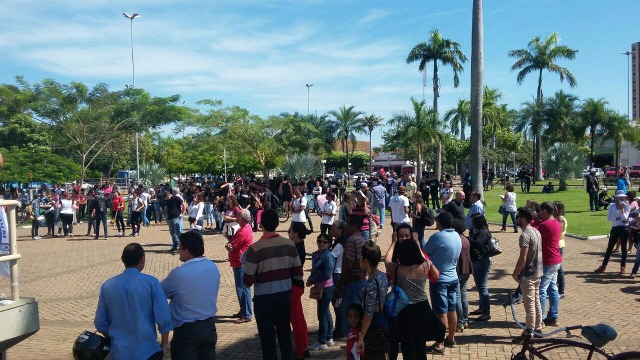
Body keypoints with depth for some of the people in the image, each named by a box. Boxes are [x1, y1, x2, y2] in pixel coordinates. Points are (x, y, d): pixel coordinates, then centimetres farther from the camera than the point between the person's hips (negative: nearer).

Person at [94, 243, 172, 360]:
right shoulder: (151, 282, -13)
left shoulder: (107, 286, -2)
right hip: (147, 350, -3)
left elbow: (100, 323, 4)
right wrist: (164, 344, 1)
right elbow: (163, 319, -14)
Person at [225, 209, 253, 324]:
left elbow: (230, 247, -19)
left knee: (242, 288, -5)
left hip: (241, 264, -11)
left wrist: (228, 245, 0)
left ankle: (247, 315, 0)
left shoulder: (243, 232, -22)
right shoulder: (246, 228, 11)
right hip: (240, 262, 11)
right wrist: (230, 245, -10)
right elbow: (233, 245, 9)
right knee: (241, 288, 18)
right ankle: (243, 311, 28)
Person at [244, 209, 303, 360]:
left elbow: (248, 281, -15)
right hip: (285, 296, 4)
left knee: (268, 339, 10)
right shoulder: (289, 244, -5)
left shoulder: (255, 248, -18)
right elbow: (298, 272, 3)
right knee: (285, 335, 20)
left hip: (264, 299, -4)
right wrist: (298, 288, 19)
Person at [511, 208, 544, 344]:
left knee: (529, 304, -2)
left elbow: (523, 258, -24)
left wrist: (515, 273, -13)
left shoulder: (525, 235, -22)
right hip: (538, 272, 9)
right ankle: (538, 327, 29)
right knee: (536, 301, 18)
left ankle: (528, 333, 5)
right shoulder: (536, 231, 8)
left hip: (528, 274, -9)